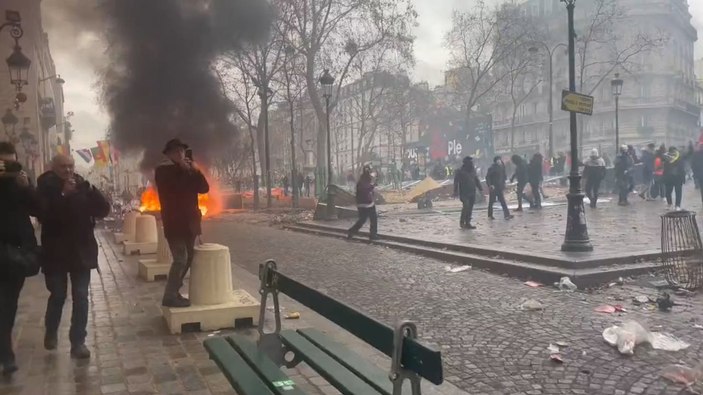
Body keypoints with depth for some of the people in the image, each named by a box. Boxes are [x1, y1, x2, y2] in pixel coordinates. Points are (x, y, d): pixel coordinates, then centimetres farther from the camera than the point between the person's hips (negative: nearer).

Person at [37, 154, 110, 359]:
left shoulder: (83, 186, 2)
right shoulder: (46, 187, -4)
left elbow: (104, 210, -6)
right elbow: (43, 214, -19)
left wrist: (90, 190, -19)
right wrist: (62, 194, -26)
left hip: (82, 251, 2)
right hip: (56, 252, -1)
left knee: (81, 297, 1)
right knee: (57, 296, 9)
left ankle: (78, 342, 8)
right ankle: (51, 333, 35)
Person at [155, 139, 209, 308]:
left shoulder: (189, 171, 16)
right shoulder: (163, 171, -3)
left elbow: (205, 188, 5)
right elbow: (173, 188, -22)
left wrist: (196, 171, -8)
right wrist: (182, 169, -13)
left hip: (189, 221, 7)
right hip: (174, 222, -7)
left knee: (188, 258, 11)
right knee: (181, 258, -15)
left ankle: (173, 292, 21)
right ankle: (170, 297, -8)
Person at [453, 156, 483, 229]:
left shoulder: (473, 170, 11)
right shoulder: (460, 171, -6)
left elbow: (477, 180, 20)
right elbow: (456, 182, -8)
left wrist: (480, 189, 15)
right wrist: (456, 192, -14)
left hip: (472, 193, 6)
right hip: (464, 193, -6)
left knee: (470, 208, 5)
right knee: (466, 206, -16)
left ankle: (467, 223, 12)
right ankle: (462, 222, -1)